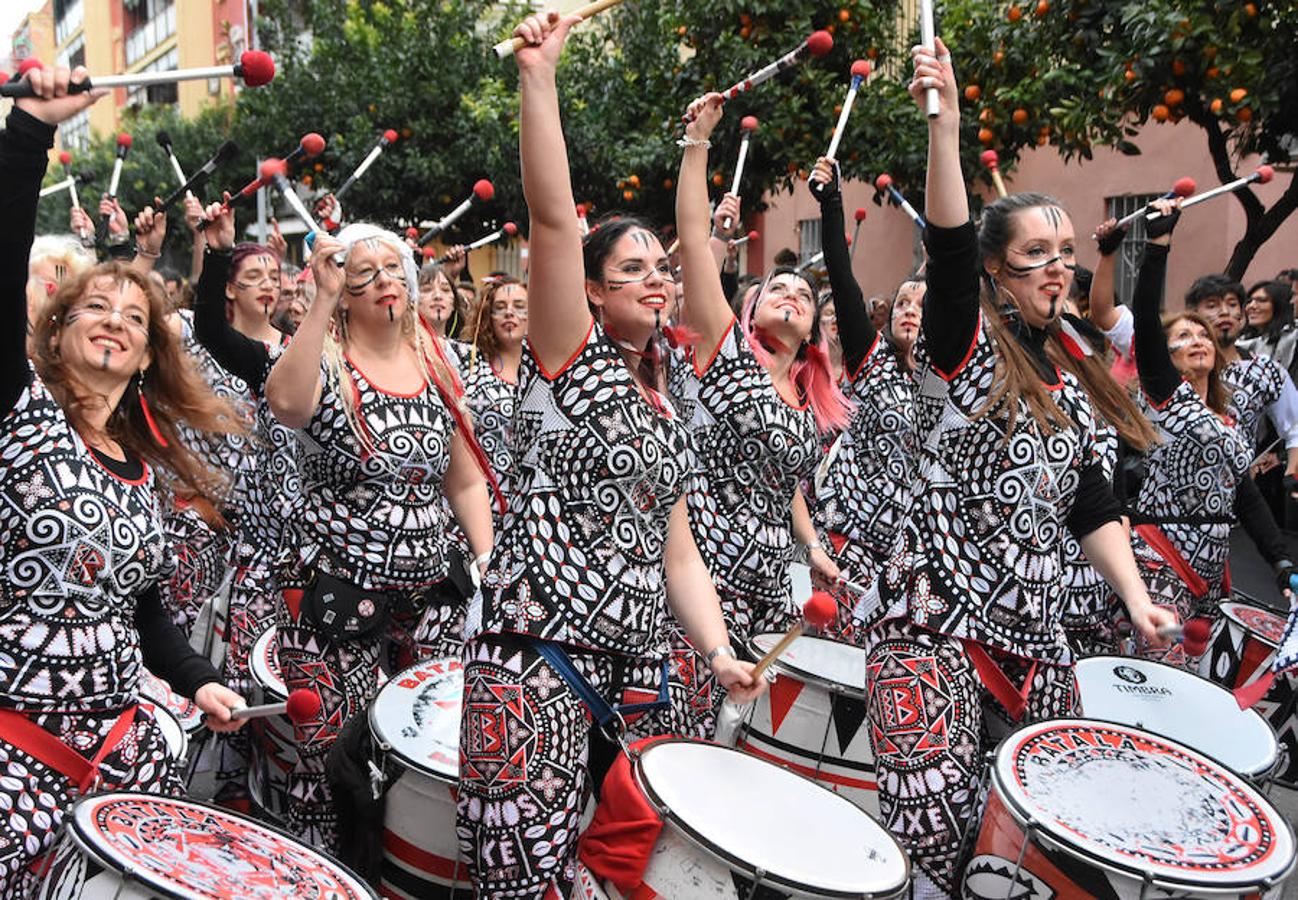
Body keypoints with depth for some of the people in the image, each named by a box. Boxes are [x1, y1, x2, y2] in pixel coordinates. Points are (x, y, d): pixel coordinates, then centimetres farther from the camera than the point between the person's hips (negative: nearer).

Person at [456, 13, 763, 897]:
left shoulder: (665, 412, 19)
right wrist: (540, 72, -20)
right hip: (539, 658, -7)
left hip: (636, 664, 7)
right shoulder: (569, 360, 1)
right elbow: (553, 217, -14)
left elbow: (677, 553, 17)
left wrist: (720, 650, 4)